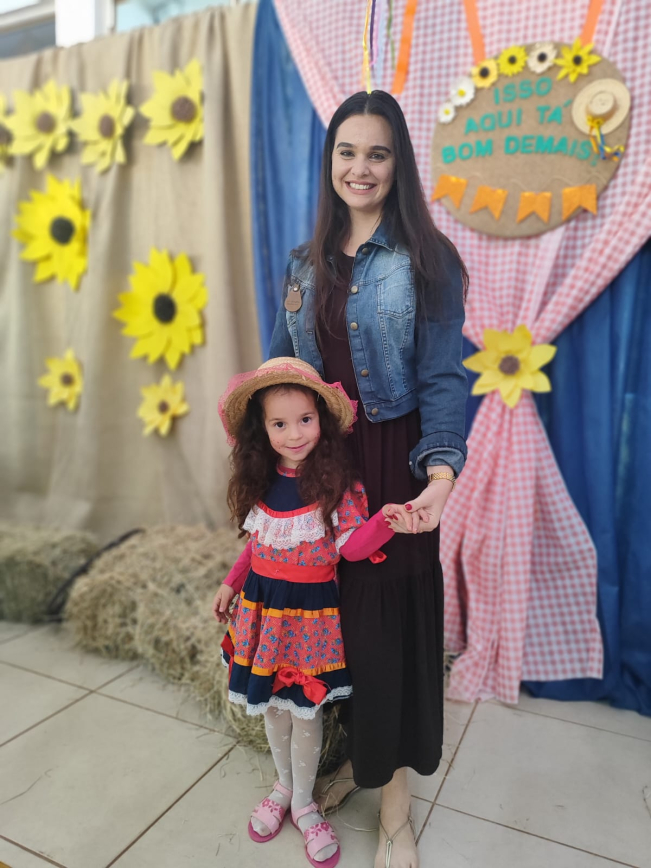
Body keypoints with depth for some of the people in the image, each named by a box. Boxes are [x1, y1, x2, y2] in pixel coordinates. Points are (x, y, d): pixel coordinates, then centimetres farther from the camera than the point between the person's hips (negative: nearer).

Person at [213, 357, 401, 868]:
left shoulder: (337, 481, -14)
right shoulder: (260, 481, -1)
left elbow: (350, 546, -20)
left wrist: (383, 520, -37)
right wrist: (232, 584, 15)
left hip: (310, 611, -4)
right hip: (262, 605, 4)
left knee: (305, 709, 8)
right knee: (271, 703, 18)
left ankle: (303, 803, 35)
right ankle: (284, 786, 44)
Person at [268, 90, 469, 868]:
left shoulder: (426, 261, -5)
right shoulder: (304, 266, 10)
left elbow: (443, 378, -12)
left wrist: (441, 472, -27)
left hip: (392, 466, -4)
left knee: (391, 617, 6)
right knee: (334, 610, 13)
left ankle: (394, 800, 28)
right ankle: (358, 753, 40)